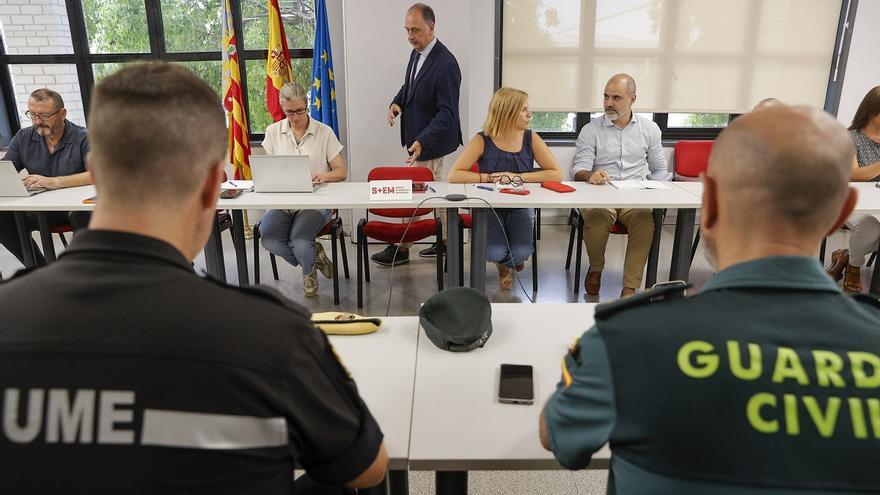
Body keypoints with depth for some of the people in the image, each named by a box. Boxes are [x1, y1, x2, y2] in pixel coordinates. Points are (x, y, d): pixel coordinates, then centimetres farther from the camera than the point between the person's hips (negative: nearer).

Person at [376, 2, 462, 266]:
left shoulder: (446, 64, -23)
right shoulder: (417, 53, 4)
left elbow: (447, 113, -24)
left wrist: (421, 142, -33)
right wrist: (397, 103, -1)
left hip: (431, 140, -9)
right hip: (420, 136, 9)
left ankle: (401, 248, 15)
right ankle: (445, 241, 31)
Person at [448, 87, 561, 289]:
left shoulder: (531, 139, -6)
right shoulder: (482, 141, -11)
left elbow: (556, 174, -10)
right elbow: (454, 176, -17)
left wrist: (518, 177, -19)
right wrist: (490, 177, -22)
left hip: (520, 207, 1)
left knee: (521, 253, -24)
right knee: (494, 253, -25)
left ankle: (507, 263, 18)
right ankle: (503, 262, 17)